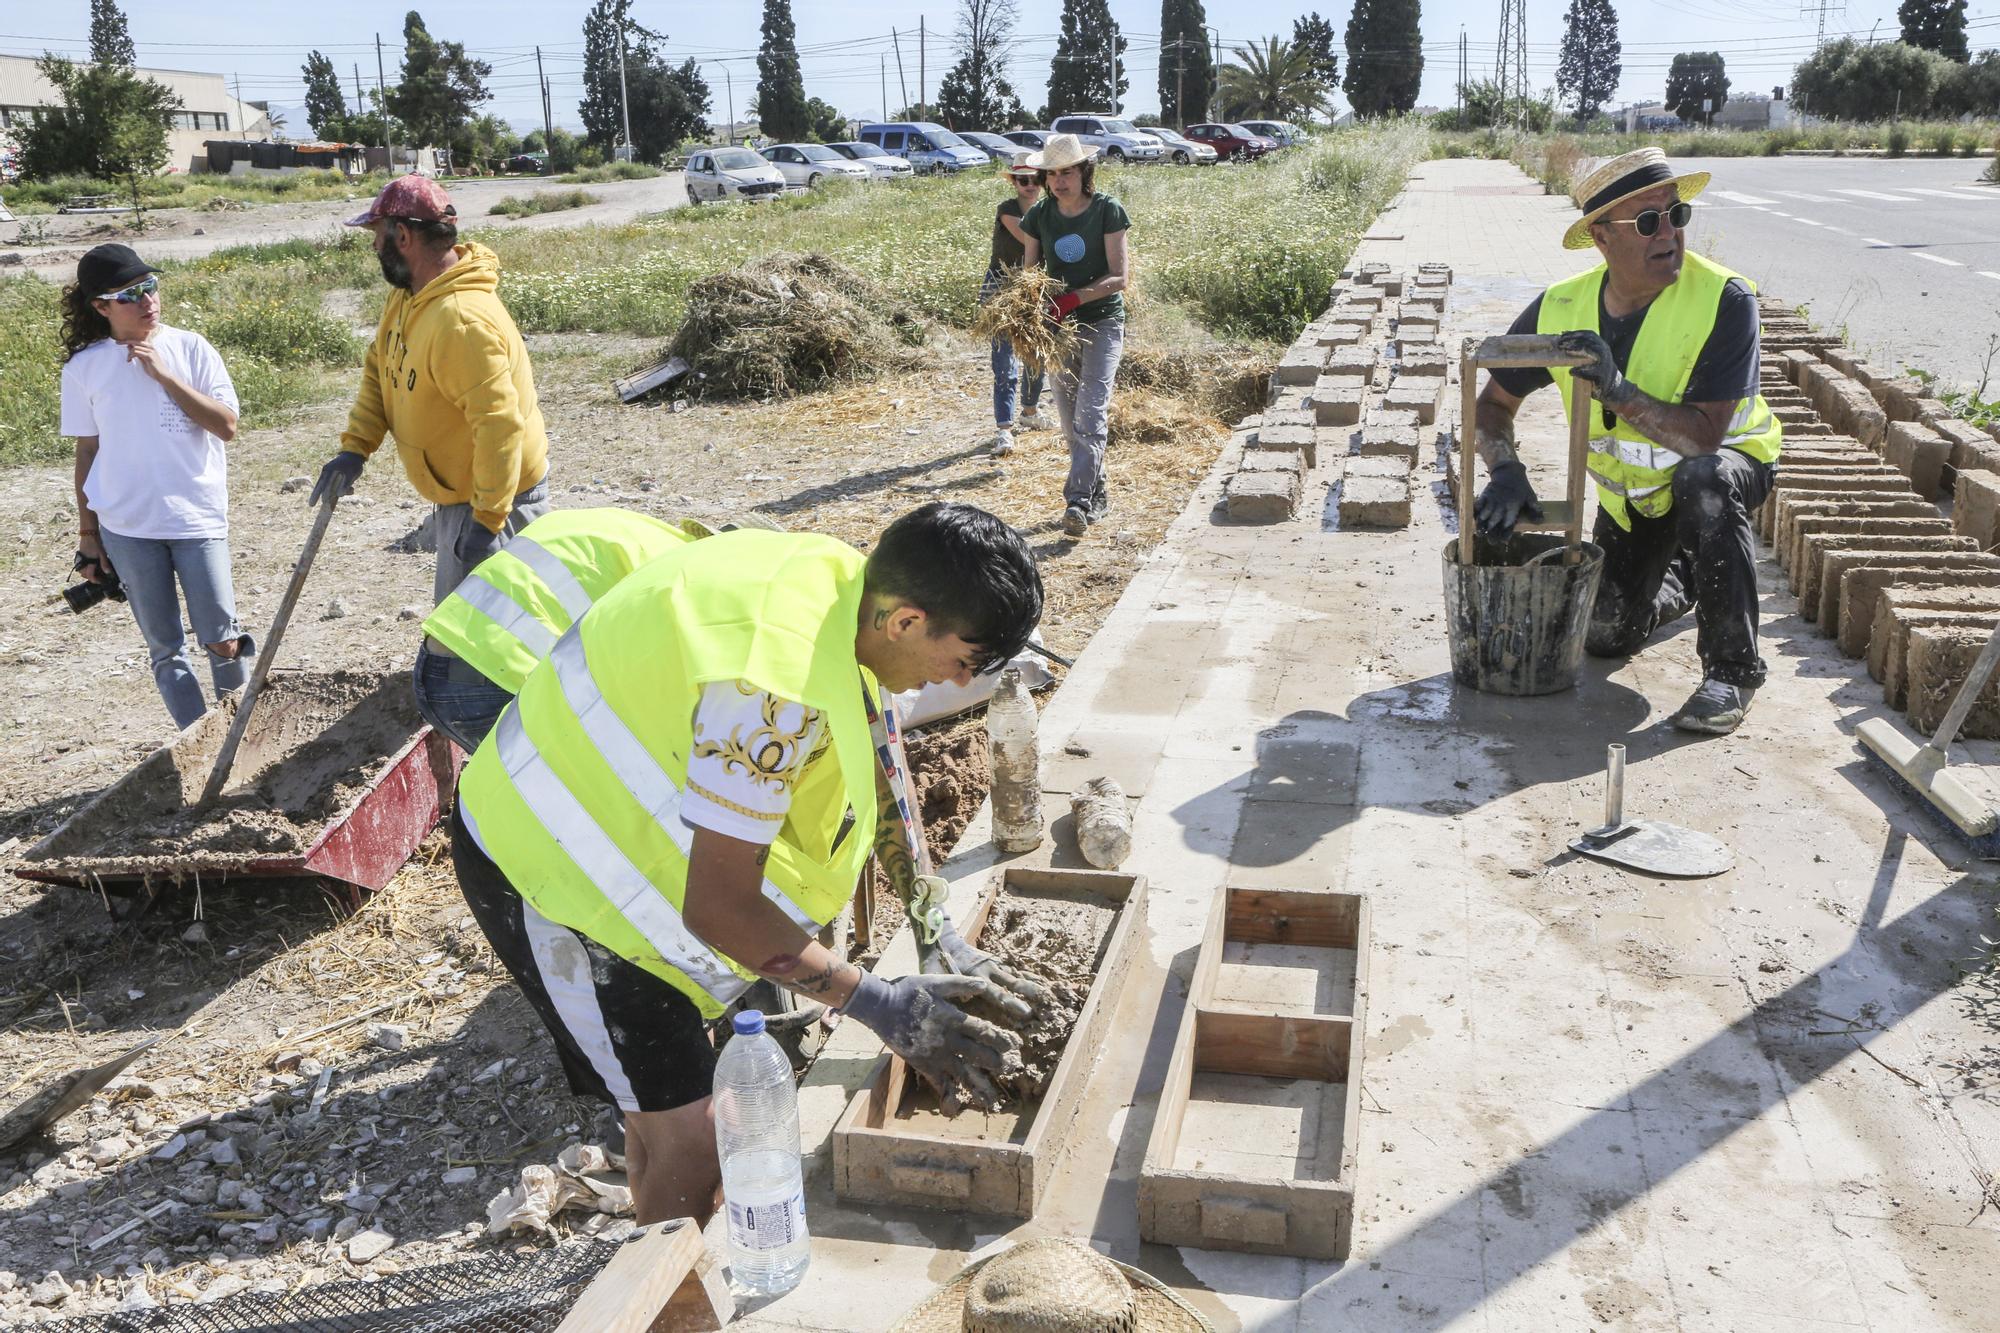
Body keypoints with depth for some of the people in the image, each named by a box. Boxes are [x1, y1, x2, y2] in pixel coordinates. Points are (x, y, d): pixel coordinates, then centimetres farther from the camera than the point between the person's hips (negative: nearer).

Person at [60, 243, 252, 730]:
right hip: (126, 529, 1)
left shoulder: (189, 348, -2)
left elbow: (227, 426, -9)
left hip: (198, 519, -1)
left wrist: (164, 375, -16)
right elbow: (87, 453, 6)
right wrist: (88, 535, 8)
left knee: (221, 642, -3)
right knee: (165, 649, 8)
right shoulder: (83, 367, 1)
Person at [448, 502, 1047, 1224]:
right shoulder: (771, 686, -37)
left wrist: (937, 932, 2)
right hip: (544, 865, -9)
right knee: (691, 1135, -3)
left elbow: (879, 768, 4)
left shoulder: (847, 584, -10)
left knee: (665, 1099, 23)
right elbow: (718, 908, -31)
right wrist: (880, 1006, -25)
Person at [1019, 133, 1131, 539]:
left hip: (1102, 321, -4)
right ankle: (1097, 495, 22)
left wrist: (1074, 298, -25)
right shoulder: (1039, 216, 3)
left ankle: (1078, 501, -19)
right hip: (1059, 324, 4)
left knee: (1092, 413, -15)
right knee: (1070, 418, 8)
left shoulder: (1107, 211, -8)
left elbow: (1118, 277, -11)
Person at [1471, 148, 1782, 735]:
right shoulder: (1560, 309, -17)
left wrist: (1618, 391, -46)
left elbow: (1705, 435, -35)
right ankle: (1680, 576, 41)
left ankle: (1732, 669, -26)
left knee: (1703, 479, -41)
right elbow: (1493, 402, -5)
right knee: (1606, 636, 4)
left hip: (1728, 462, -4)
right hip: (1629, 488, 4)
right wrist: (1506, 472, -23)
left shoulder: (1725, 300, -30)